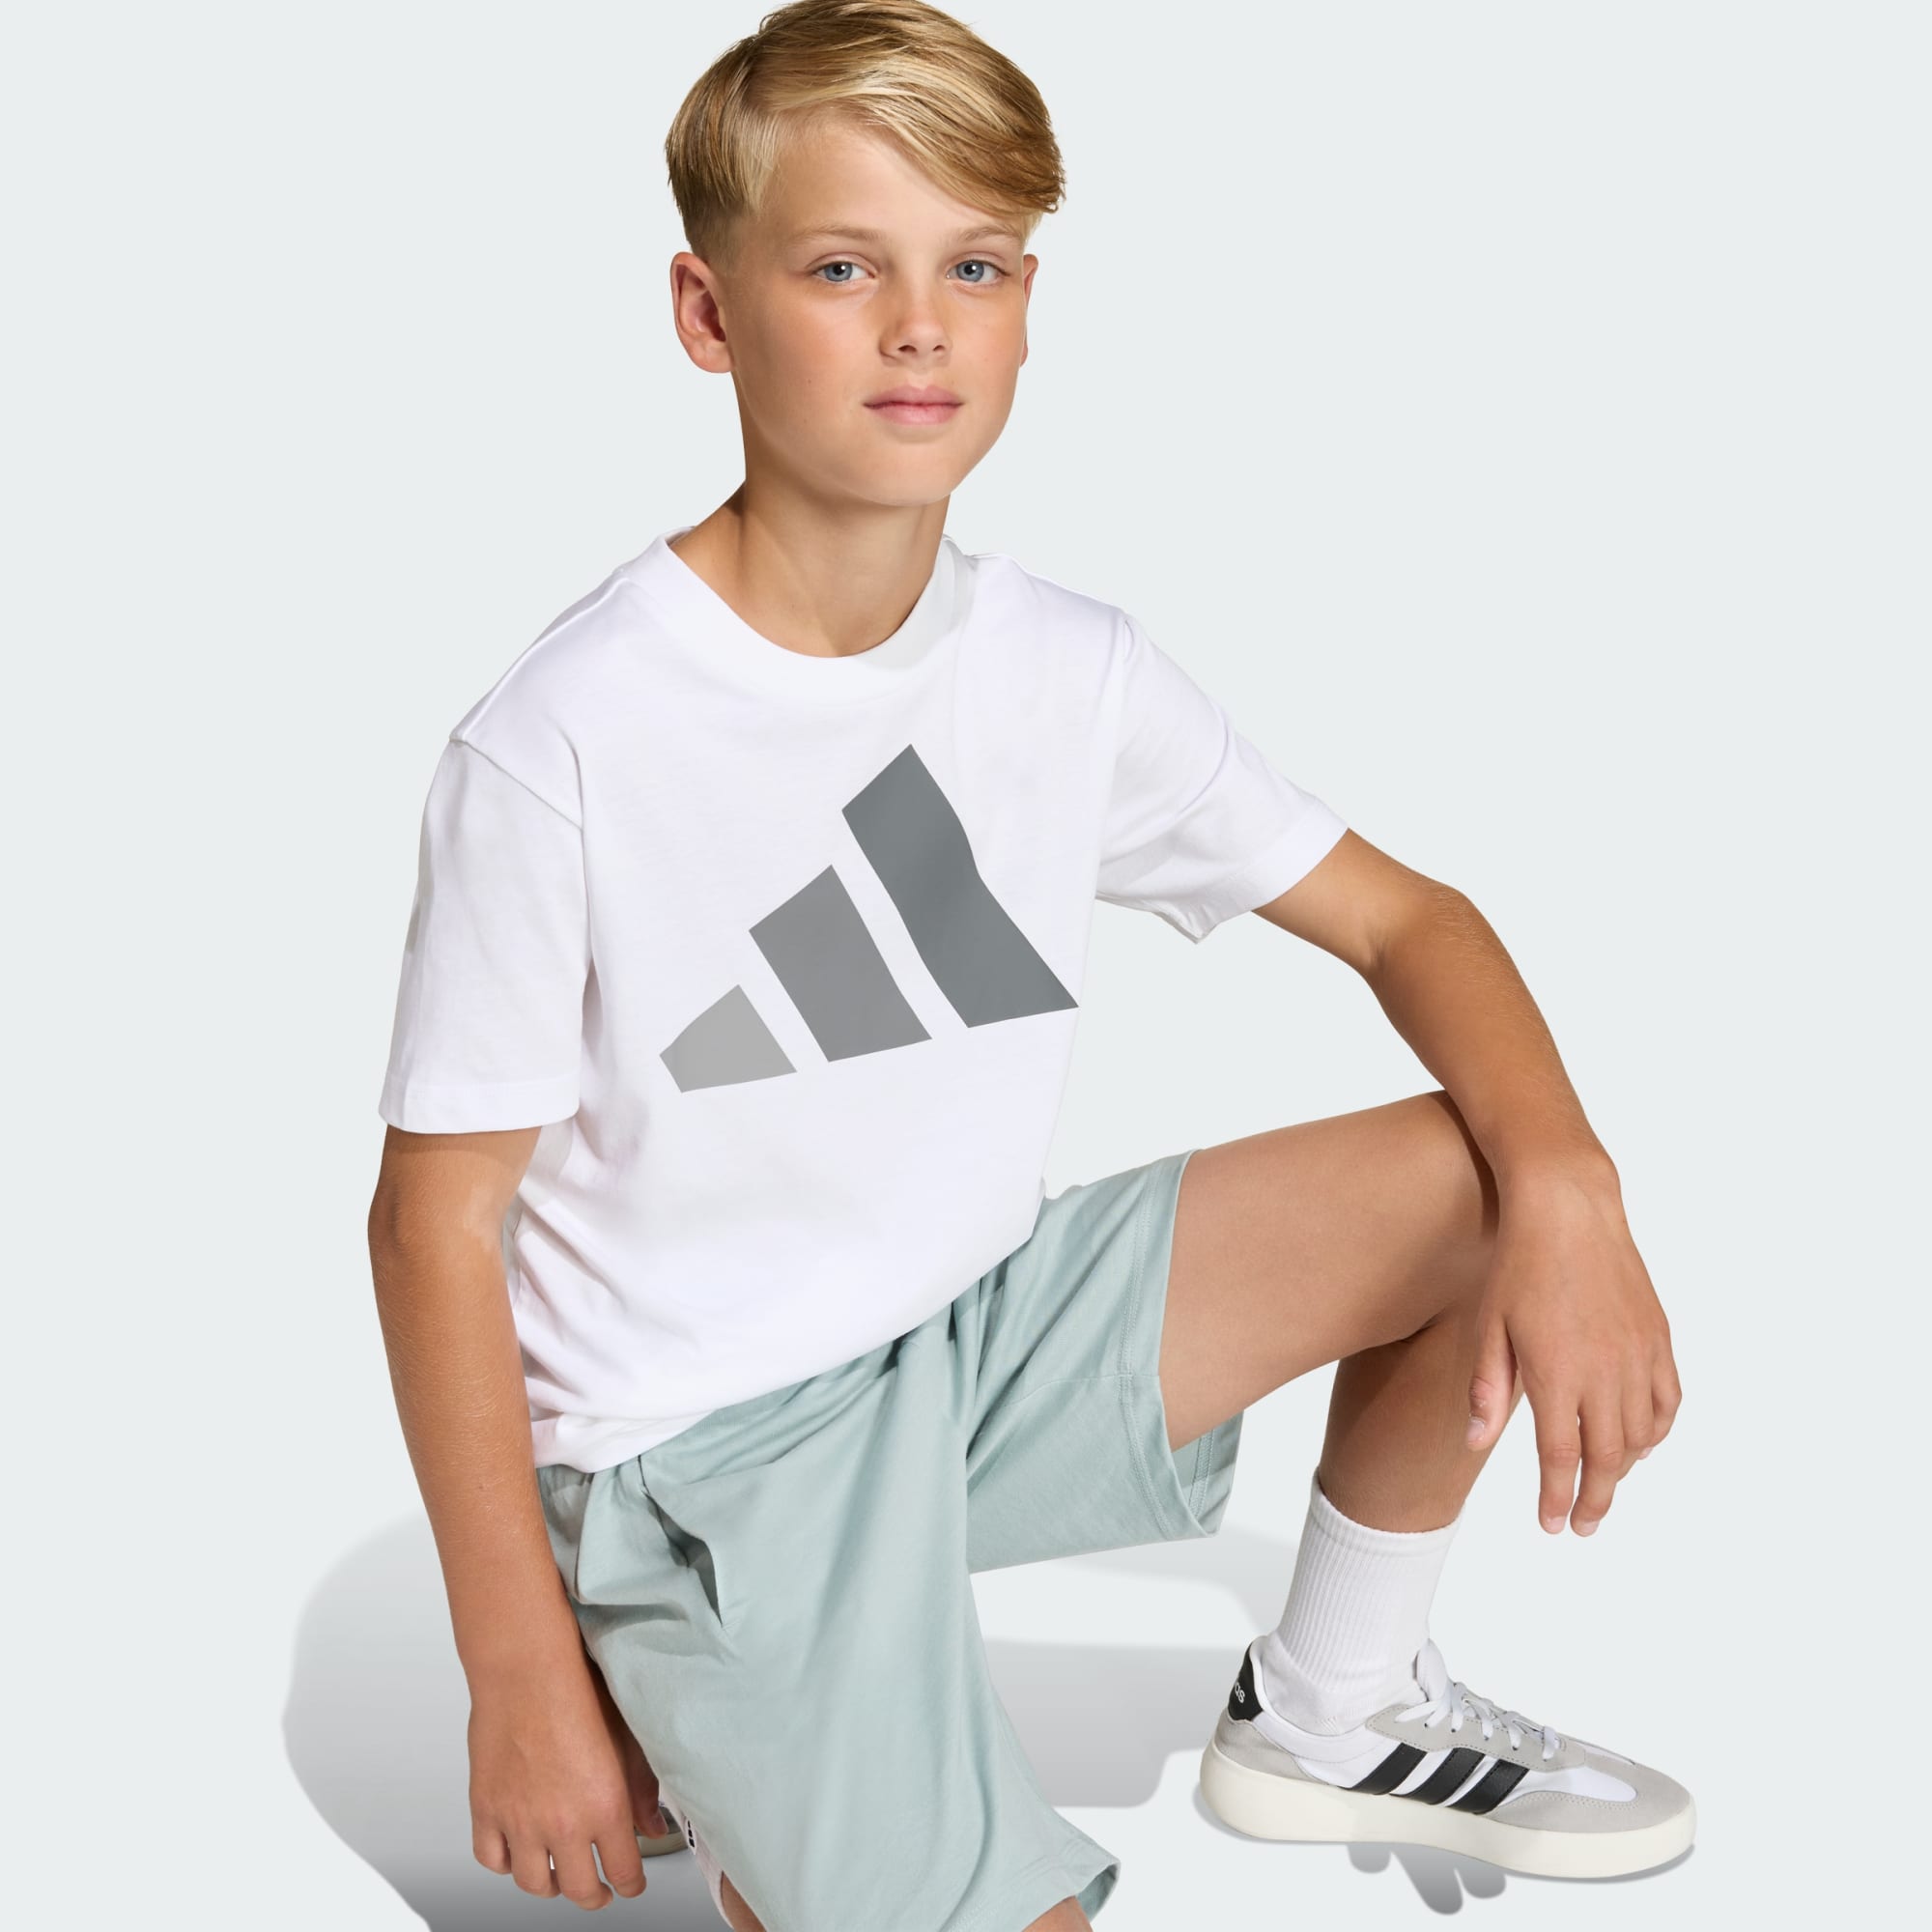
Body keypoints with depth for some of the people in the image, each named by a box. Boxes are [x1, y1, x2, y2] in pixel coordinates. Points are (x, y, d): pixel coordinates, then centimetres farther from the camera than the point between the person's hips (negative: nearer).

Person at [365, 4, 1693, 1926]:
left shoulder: (1069, 672, -5)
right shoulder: (555, 747, -21)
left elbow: (1396, 915, 4)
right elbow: (436, 1216, -14)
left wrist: (1566, 1191, -16)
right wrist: (521, 1677, -13)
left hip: (973, 1328, 6)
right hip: (701, 1445, -6)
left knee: (1488, 1182, -4)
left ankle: (1329, 1713, 17)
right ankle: (712, 1759, 10)